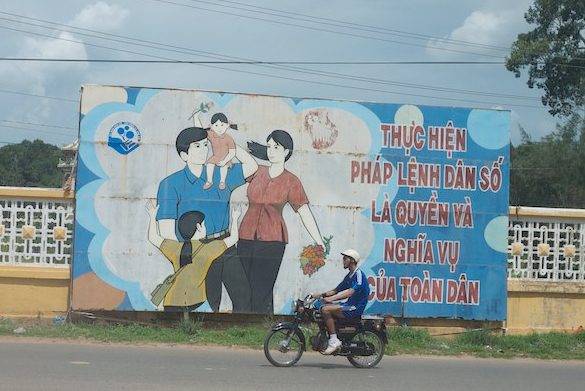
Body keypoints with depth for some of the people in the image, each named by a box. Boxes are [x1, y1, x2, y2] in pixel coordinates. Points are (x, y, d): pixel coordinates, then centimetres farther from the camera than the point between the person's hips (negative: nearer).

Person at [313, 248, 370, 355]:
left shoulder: (358, 274, -13)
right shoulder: (349, 276, 19)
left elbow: (350, 293, -24)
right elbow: (336, 290, 22)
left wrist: (331, 299, -30)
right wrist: (321, 295, 8)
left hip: (356, 307, -10)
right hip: (349, 305, 10)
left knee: (326, 310, -23)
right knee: (323, 309, 3)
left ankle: (334, 341, -22)